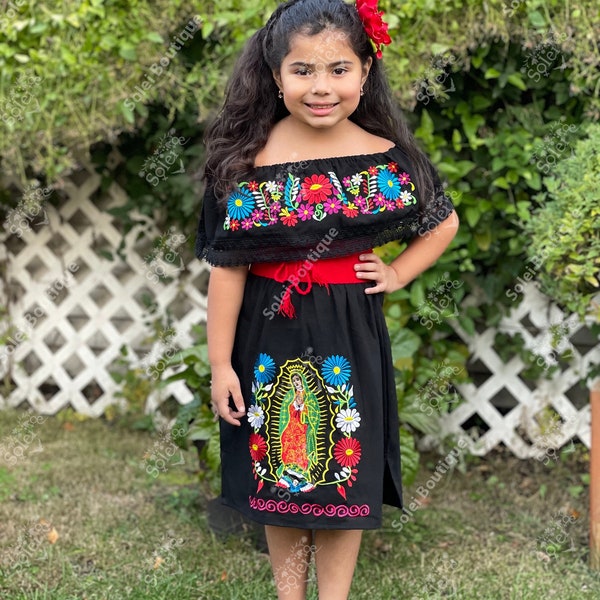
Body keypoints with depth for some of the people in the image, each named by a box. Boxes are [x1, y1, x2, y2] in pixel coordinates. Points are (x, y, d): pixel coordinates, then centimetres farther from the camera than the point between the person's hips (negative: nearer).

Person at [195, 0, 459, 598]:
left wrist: (398, 273, -3)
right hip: (269, 333, 0)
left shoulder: (389, 158, -8)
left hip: (349, 335, 1)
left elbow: (444, 222, 10)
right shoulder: (246, 161, -13)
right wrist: (220, 364, -9)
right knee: (275, 470, 13)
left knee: (343, 473, 11)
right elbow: (227, 267, -10)